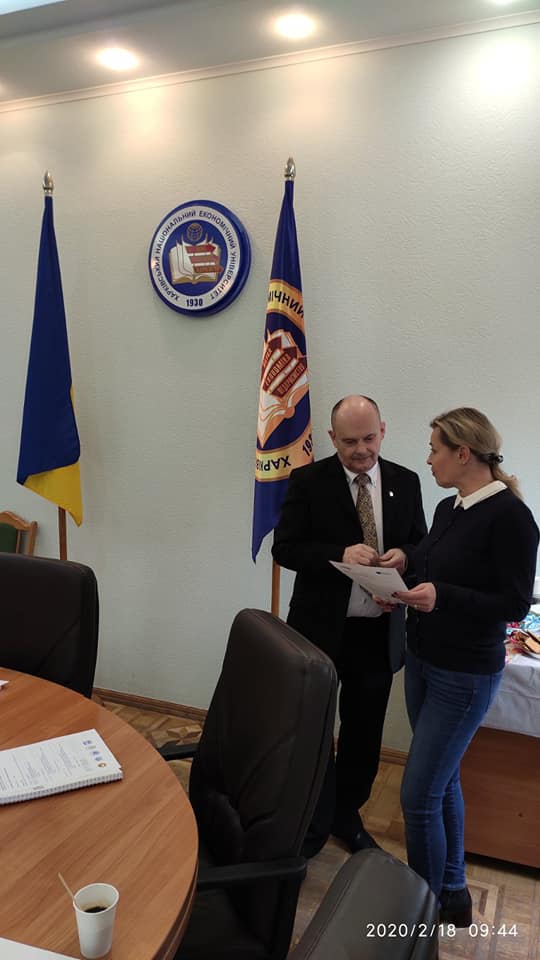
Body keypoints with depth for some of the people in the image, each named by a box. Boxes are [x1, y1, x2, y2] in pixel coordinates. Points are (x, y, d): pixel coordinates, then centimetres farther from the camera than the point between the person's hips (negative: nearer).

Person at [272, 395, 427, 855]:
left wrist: (404, 555, -15)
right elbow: (285, 548, -9)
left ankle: (347, 814, 39)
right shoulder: (308, 481, -7)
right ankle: (314, 825, 26)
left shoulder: (405, 482, 3)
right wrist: (340, 554, -25)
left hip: (380, 632, 3)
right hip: (322, 629, -3)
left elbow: (421, 545, 9)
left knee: (365, 732, 17)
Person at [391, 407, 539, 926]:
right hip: (423, 659, 8)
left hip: (465, 674, -8)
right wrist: (404, 593, -3)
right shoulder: (448, 509, 6)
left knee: (419, 793, -2)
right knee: (441, 781, 20)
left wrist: (443, 596, -27)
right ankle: (452, 892, 38)